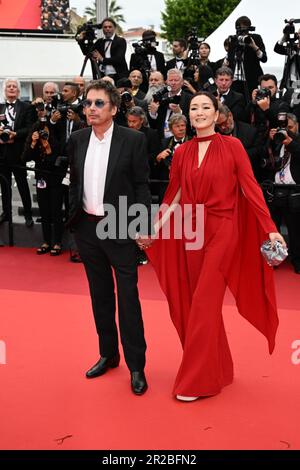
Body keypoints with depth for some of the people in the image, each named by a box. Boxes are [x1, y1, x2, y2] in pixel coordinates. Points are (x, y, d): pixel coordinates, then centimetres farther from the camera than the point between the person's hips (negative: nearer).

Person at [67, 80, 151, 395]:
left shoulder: (133, 140, -7)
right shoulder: (77, 140, 6)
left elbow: (141, 185, -6)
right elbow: (74, 182, 13)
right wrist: (73, 218, 9)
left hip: (120, 228, -4)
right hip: (87, 228, 5)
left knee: (128, 296, -1)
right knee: (100, 294, 15)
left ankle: (136, 365, 11)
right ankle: (108, 354, 30)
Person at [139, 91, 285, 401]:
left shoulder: (232, 146, -4)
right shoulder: (182, 152, 8)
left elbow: (250, 188, -7)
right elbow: (173, 195, 11)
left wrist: (270, 229, -12)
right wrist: (154, 230, 8)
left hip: (222, 232, -5)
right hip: (191, 232, 5)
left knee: (204, 304, -6)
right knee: (194, 303, 9)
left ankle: (197, 379, 7)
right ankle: (218, 369, 27)